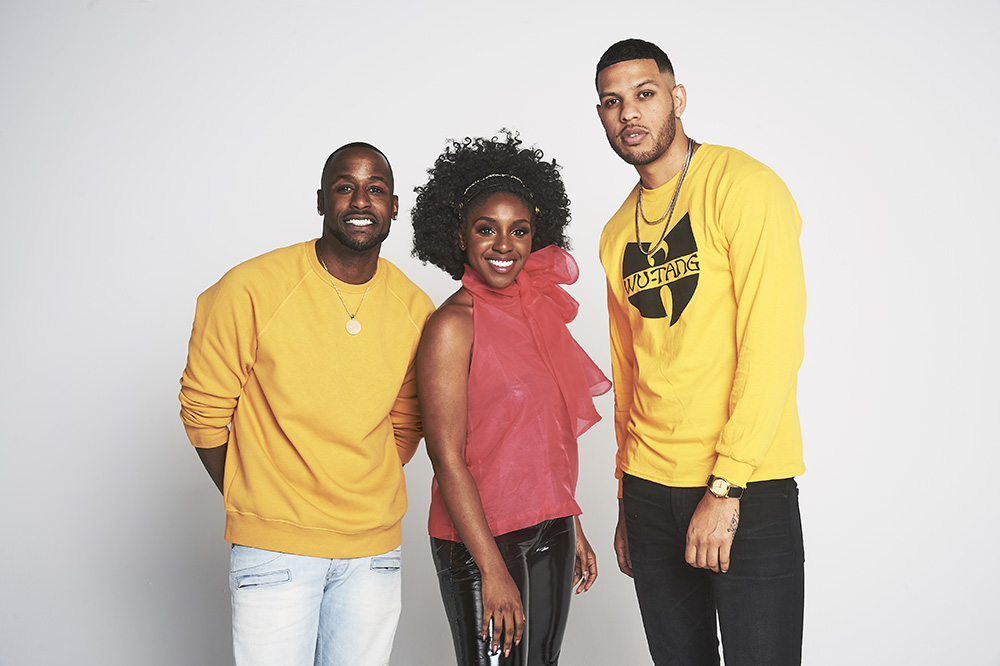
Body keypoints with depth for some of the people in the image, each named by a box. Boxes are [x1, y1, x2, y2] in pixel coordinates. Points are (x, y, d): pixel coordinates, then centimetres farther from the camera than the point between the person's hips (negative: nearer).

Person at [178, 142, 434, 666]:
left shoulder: (414, 310, 0)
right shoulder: (249, 290, -12)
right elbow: (203, 412, -2)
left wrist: (361, 500, 8)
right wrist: (256, 506, 5)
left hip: (374, 547, 4)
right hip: (273, 546, -3)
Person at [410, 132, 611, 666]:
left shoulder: (539, 311, 8)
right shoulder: (453, 325, -12)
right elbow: (447, 457, -15)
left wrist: (573, 531, 16)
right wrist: (493, 570, -17)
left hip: (550, 533, 7)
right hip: (481, 542, -7)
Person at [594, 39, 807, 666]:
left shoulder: (744, 186, -8)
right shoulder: (617, 233, 13)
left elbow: (774, 344, -15)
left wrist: (725, 486, -19)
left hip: (746, 490, -5)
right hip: (650, 491, 6)